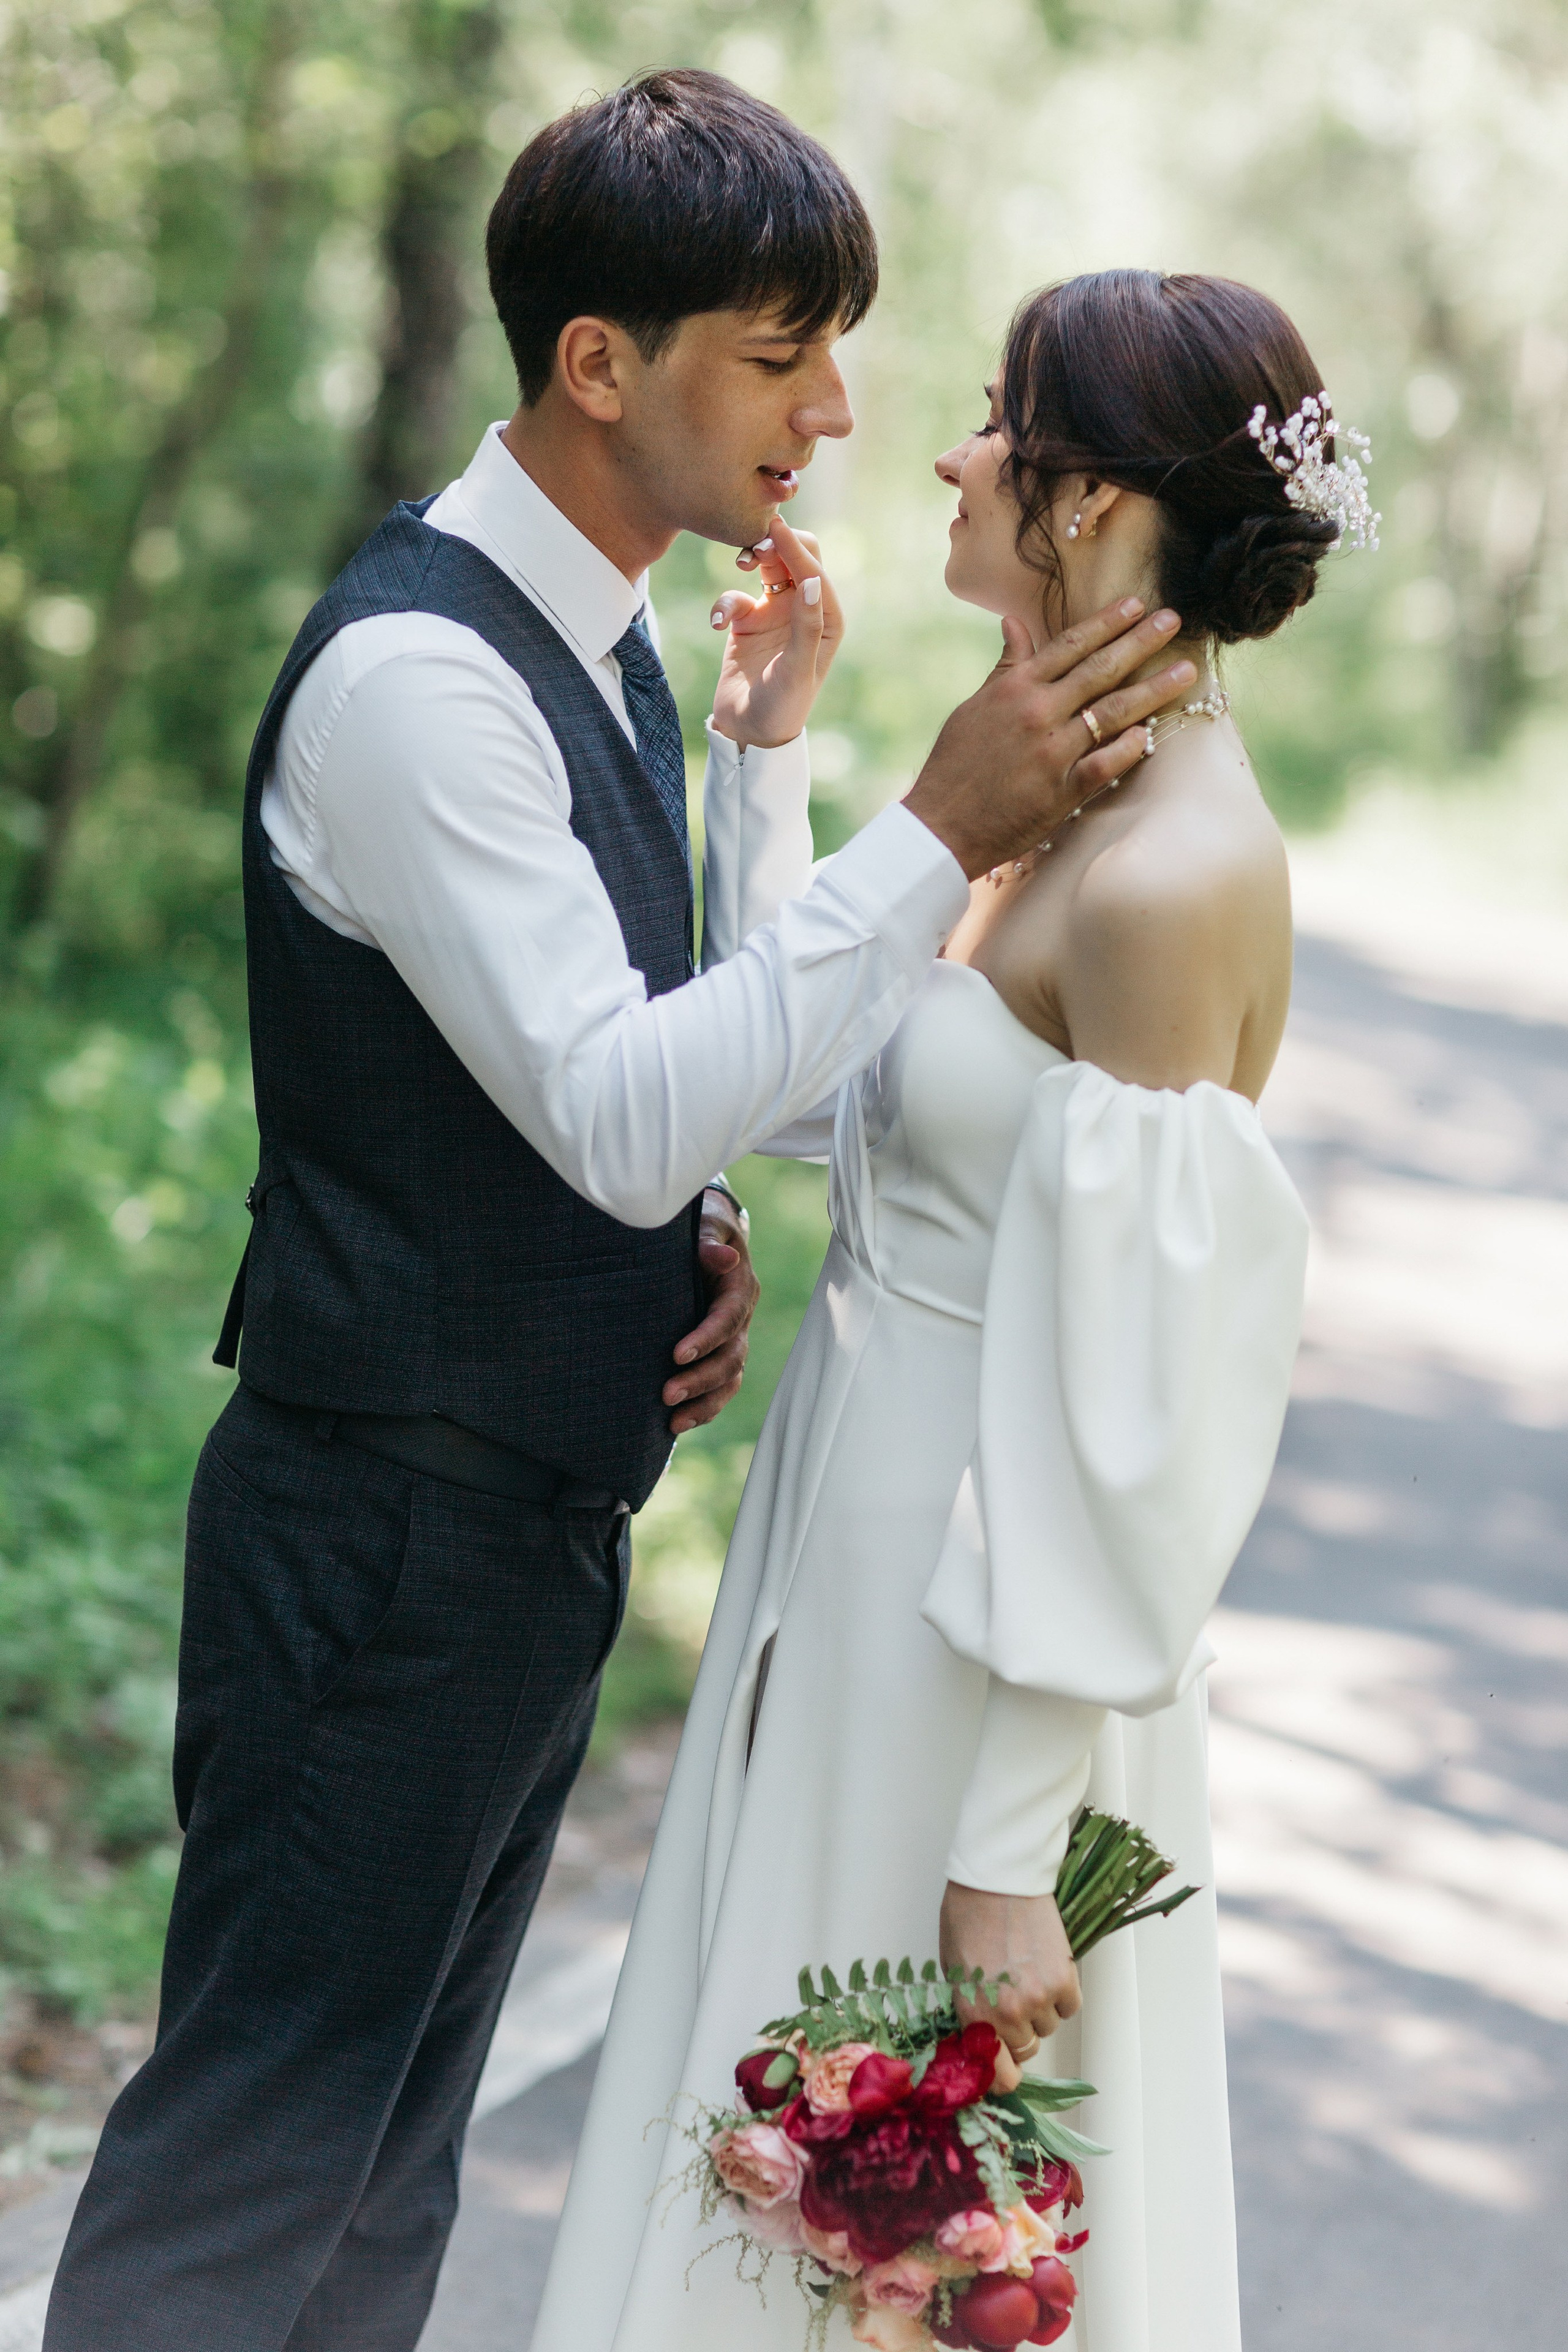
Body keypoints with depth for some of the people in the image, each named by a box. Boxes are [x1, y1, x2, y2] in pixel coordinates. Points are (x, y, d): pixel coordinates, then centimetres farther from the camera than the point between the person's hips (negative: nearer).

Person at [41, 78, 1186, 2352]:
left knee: (393, 2169, 20)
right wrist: (940, 832, -27)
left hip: (538, 1523, 9)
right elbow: (617, 1112, -26)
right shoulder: (414, 670, -21)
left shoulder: (603, 643, 8)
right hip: (389, 1543, -9)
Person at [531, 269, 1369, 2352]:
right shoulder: (1070, 803, 5)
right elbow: (812, 1078, 17)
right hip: (862, 1546, 9)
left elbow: (1130, 1416, -24)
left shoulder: (1175, 877, -24)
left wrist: (1011, 1854, -22)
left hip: (989, 1635, -9)